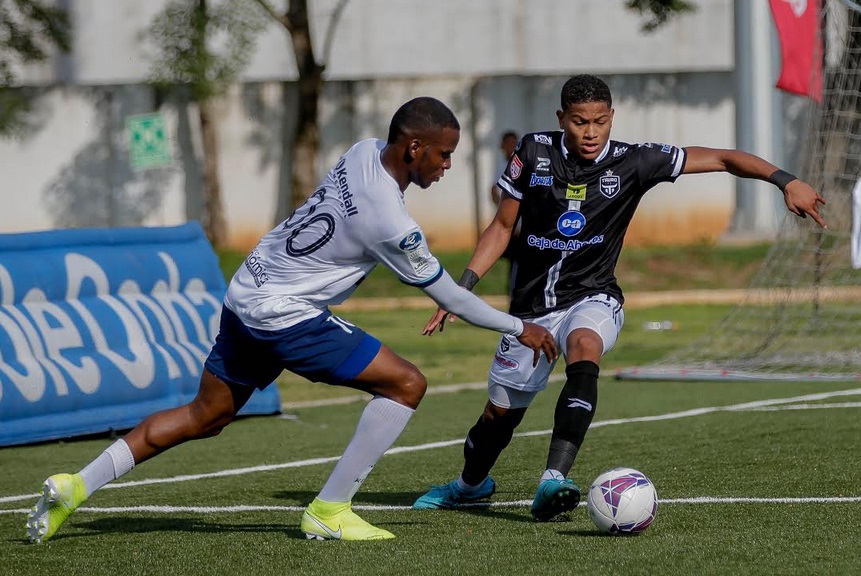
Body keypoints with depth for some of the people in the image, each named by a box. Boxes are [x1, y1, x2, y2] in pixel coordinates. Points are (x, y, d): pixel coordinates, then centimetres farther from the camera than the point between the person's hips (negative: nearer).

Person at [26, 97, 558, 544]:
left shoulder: (366, 151, -1)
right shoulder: (390, 222, -23)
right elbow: (448, 296, -12)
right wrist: (520, 329, -1)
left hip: (244, 296, 9)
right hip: (282, 315, -9)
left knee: (205, 416, 21)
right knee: (407, 384, -7)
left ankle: (75, 487, 19)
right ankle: (329, 511, -5)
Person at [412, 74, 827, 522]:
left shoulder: (632, 163, -10)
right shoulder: (535, 152, -5)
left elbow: (722, 159, -11)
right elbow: (502, 226, 5)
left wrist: (785, 181, -24)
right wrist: (462, 288, -3)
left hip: (591, 299, -2)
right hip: (531, 307, 2)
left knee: (584, 348, -37)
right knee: (500, 413, 10)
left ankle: (553, 480, -47)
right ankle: (470, 484, 45)